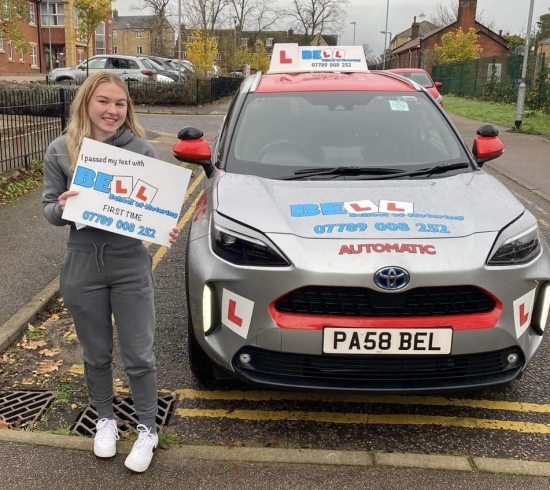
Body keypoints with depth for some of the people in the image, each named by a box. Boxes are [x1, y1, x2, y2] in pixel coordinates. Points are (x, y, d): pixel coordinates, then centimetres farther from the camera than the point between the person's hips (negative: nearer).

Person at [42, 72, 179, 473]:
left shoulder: (142, 150, -6)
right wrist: (61, 208, -22)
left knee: (138, 355, 7)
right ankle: (106, 420, 41)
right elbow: (49, 209, 2)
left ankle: (147, 430, 28)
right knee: (96, 354, 17)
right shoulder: (61, 151, -2)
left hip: (131, 266, -1)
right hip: (82, 267, 2)